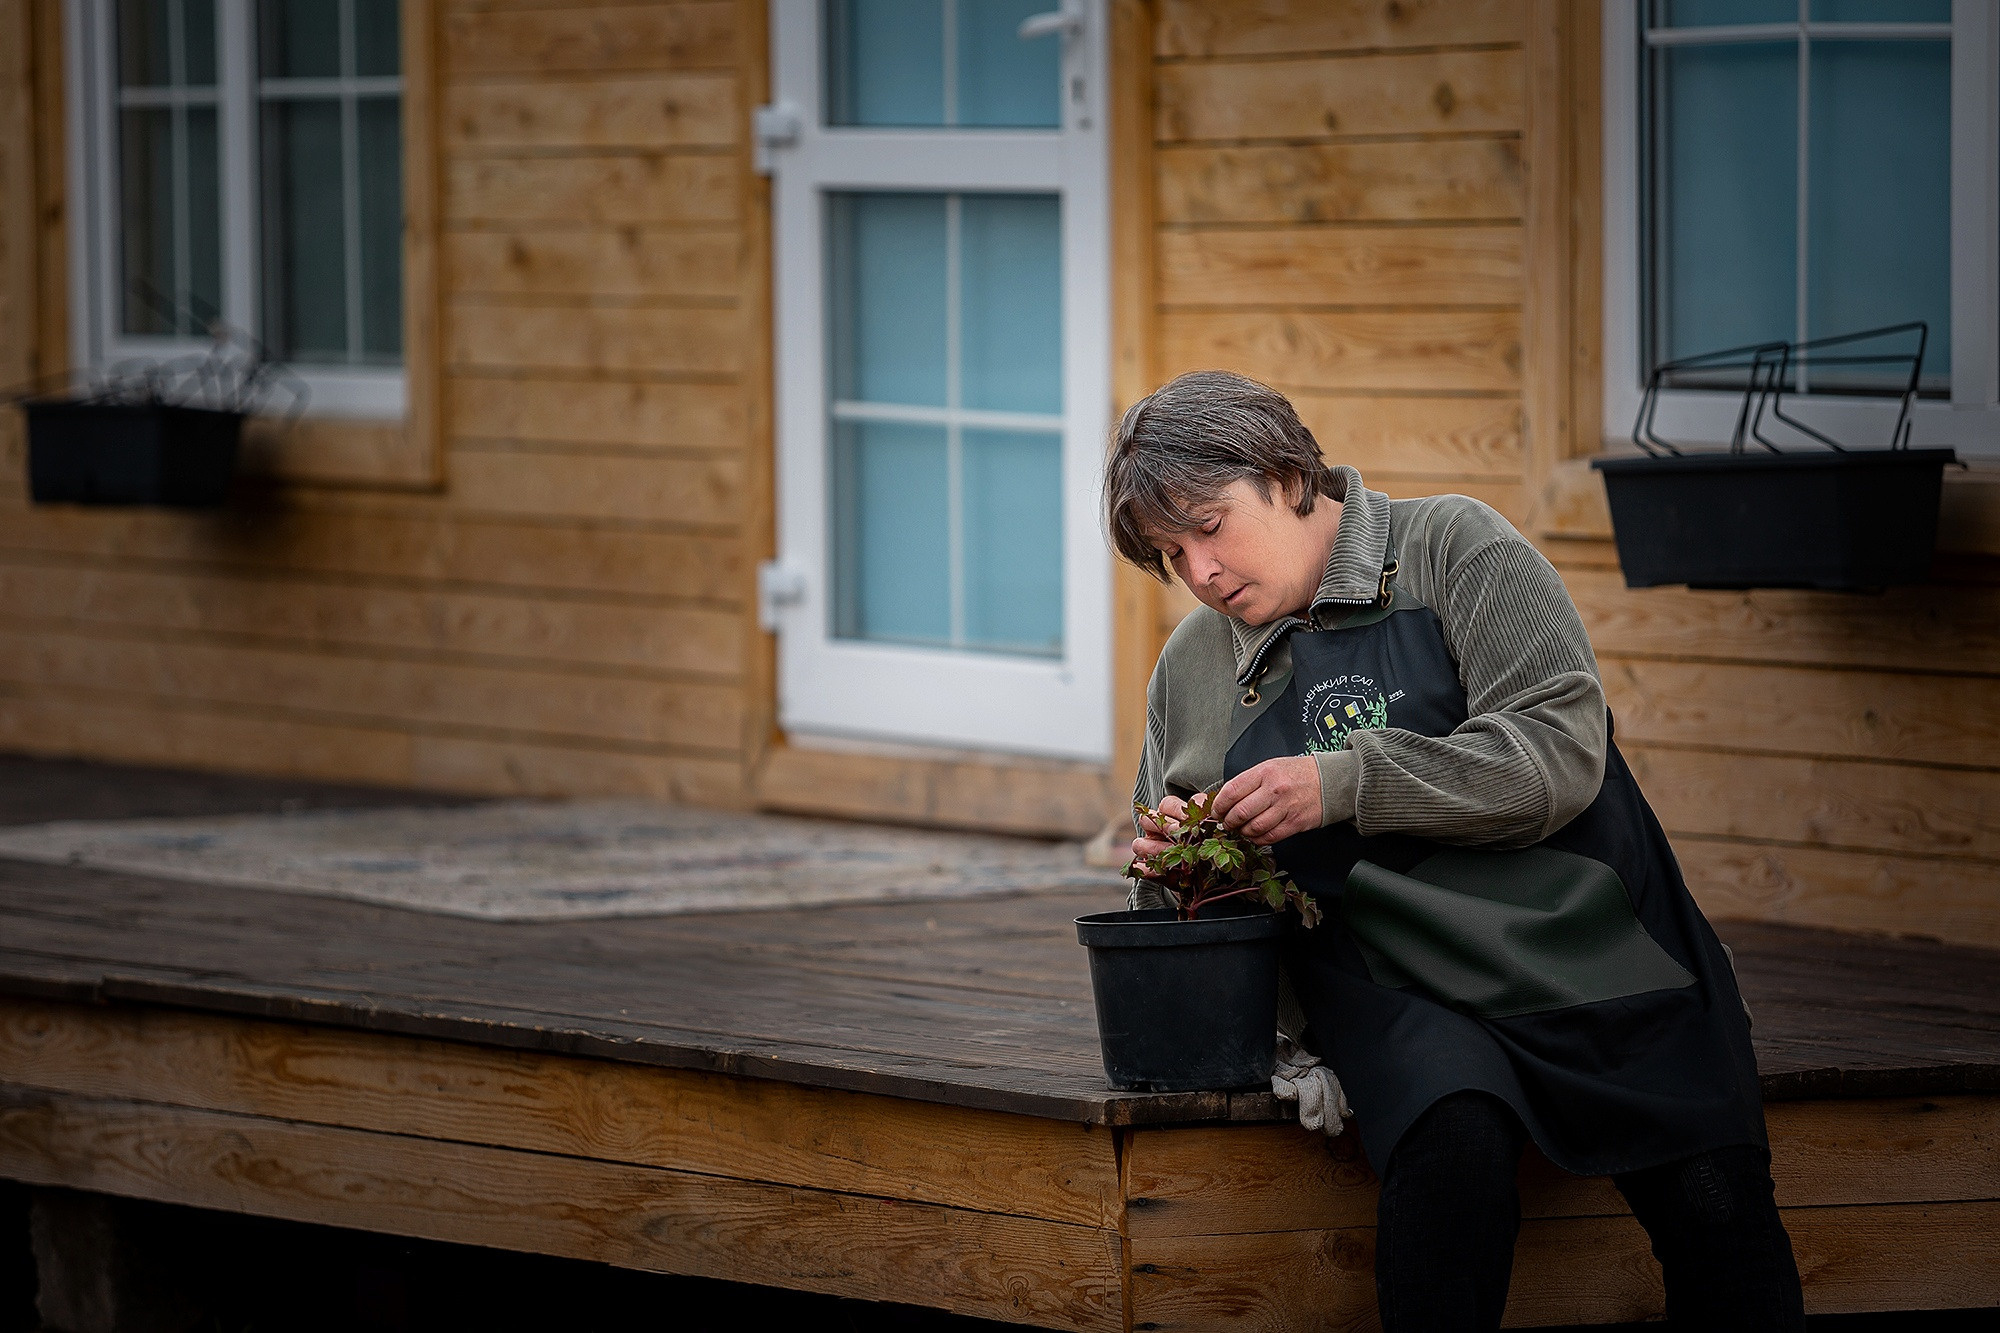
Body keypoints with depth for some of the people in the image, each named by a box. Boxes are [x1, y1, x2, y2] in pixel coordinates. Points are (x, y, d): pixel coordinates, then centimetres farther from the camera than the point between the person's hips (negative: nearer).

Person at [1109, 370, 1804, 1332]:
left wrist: (1347, 784, -17)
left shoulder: (1452, 551, 4)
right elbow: (1165, 900, 28)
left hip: (1576, 934, -1)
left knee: (1714, 1201, -22)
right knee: (1452, 1144, -34)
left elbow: (1562, 754, -10)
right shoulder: (1191, 668, 17)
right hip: (1388, 985, 1)